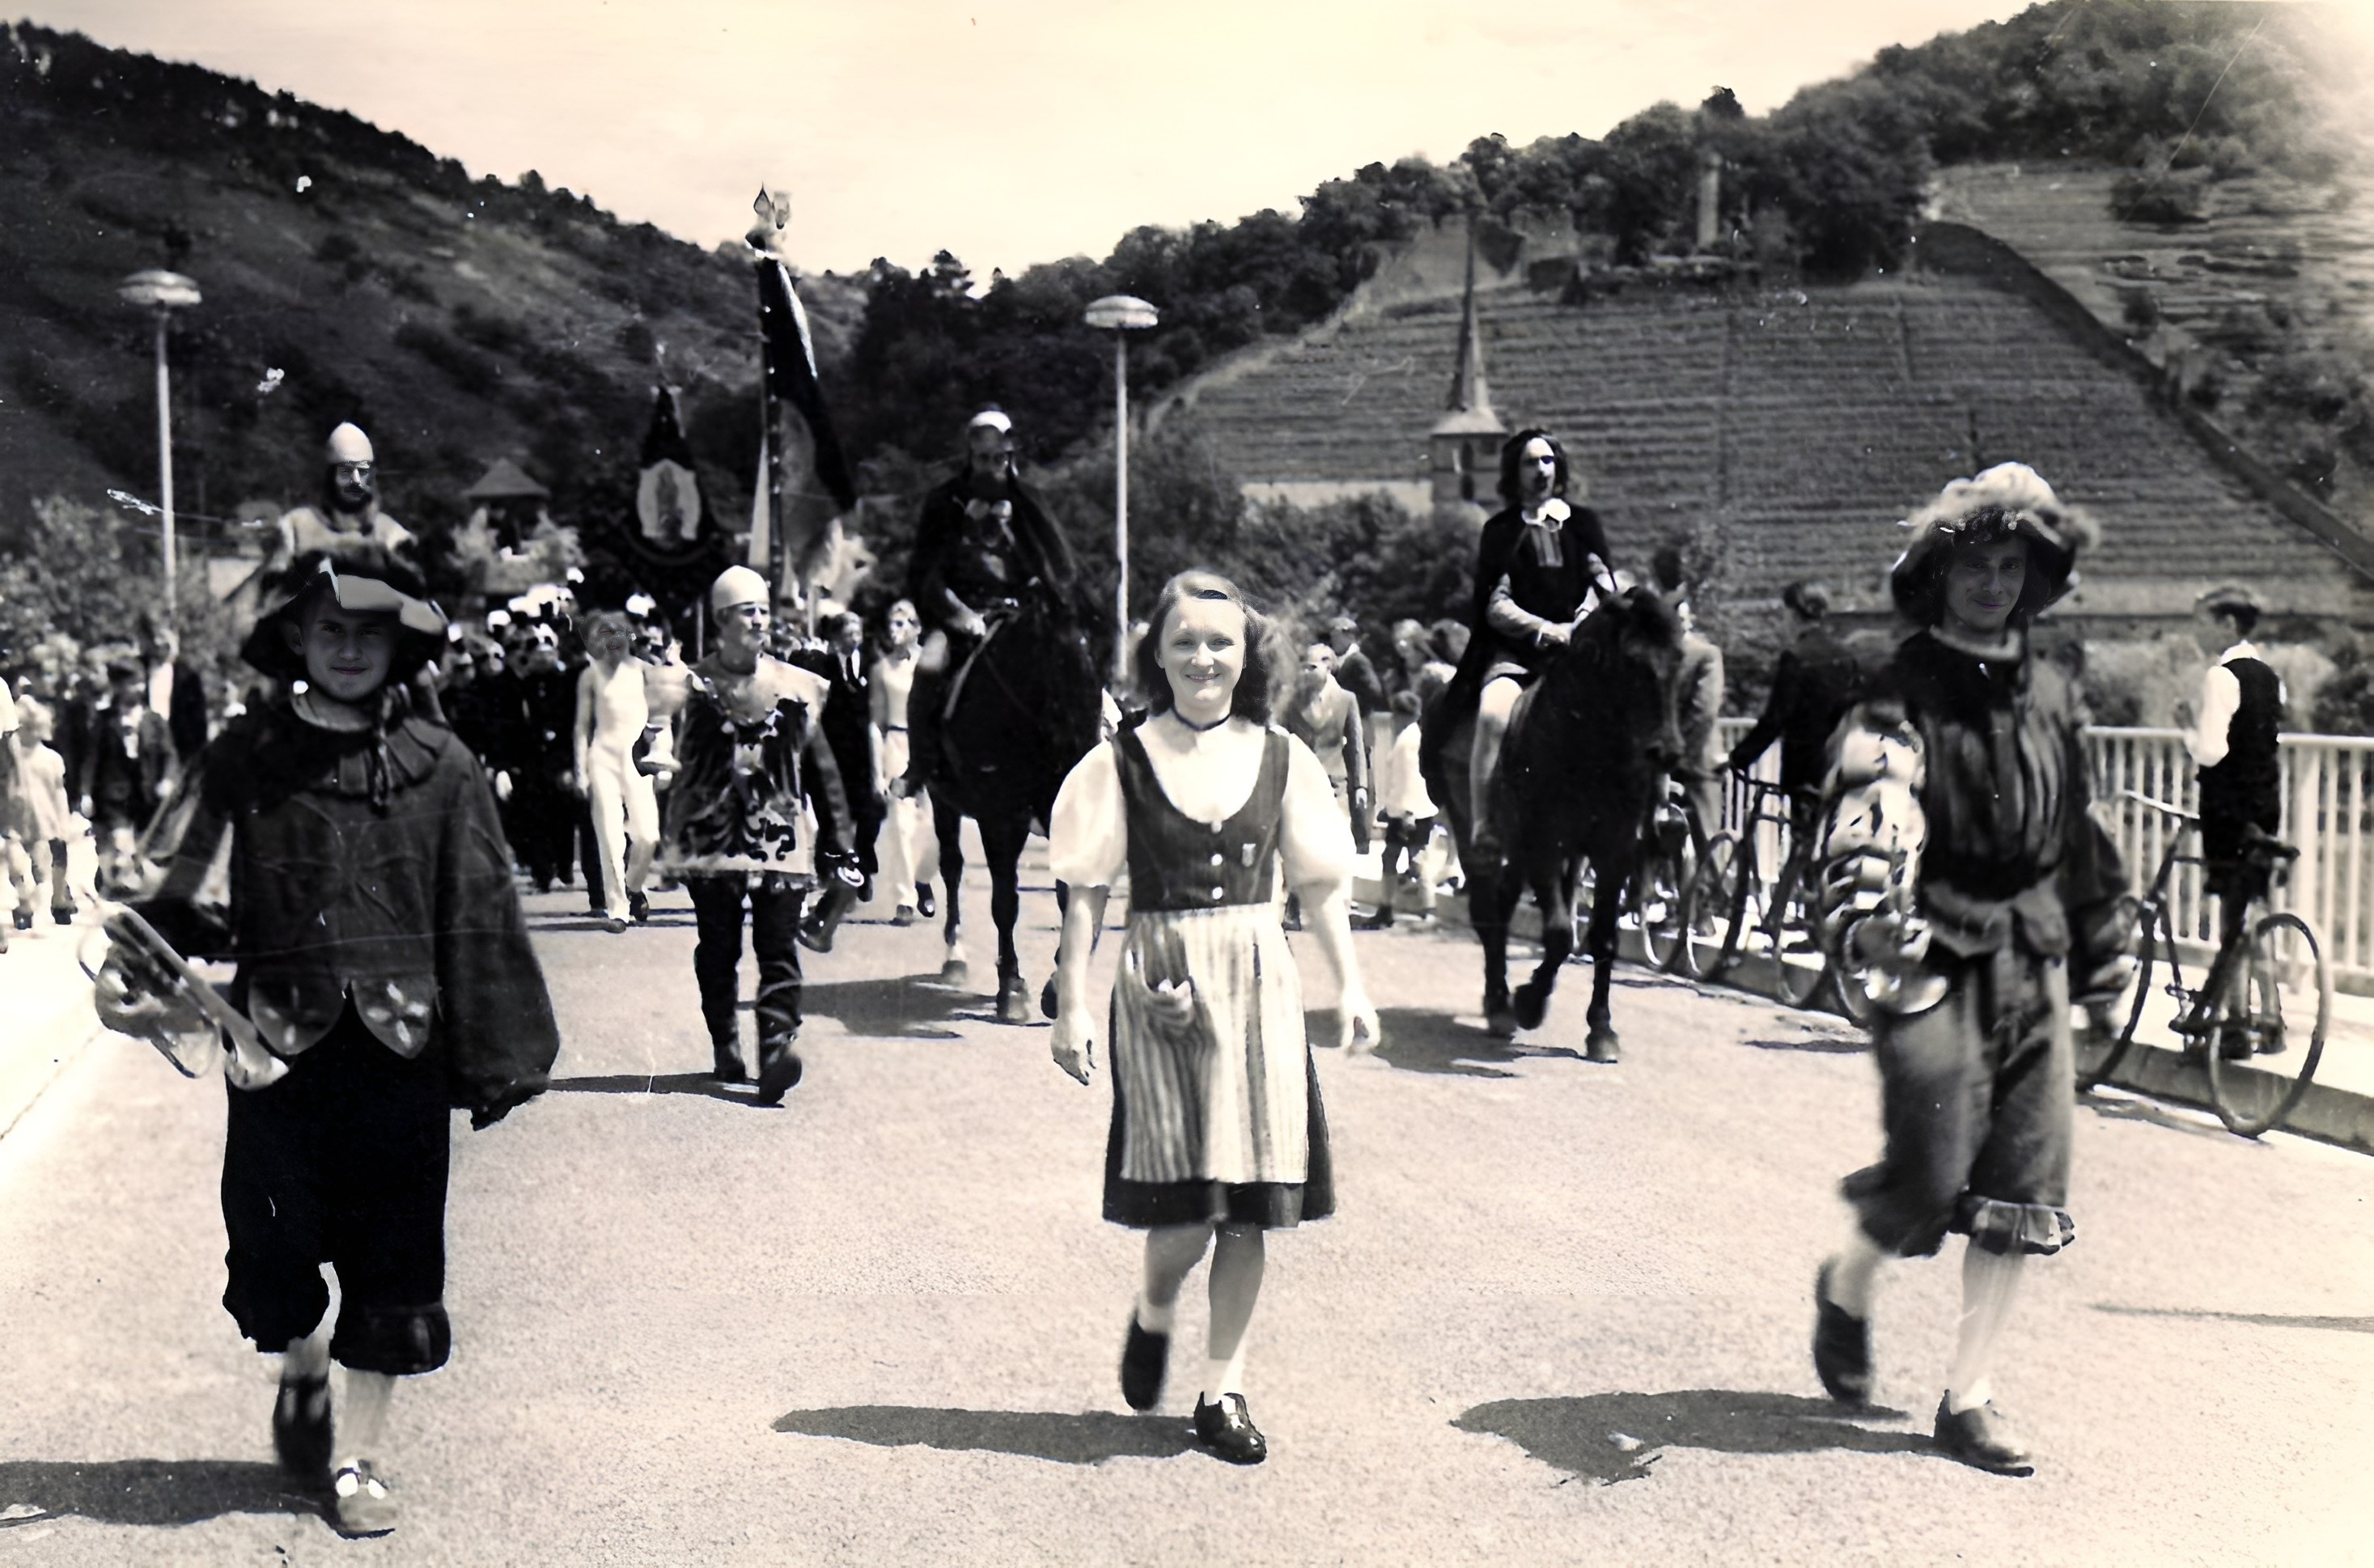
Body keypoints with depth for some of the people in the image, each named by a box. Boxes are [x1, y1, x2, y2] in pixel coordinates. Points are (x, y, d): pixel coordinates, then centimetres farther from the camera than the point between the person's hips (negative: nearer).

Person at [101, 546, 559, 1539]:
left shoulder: (440, 767, 1)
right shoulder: (247, 756, 2)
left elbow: (479, 918, 2)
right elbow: (180, 889, -3)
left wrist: (494, 1058, 0)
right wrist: (129, 971, -22)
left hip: (401, 1048, 0)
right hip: (278, 1039, 0)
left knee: (390, 1259, 6)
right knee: (274, 1244, 6)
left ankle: (357, 1455, 23)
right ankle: (303, 1375, 40)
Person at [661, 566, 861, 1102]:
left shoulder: (797, 686, 7)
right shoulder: (695, 686, 3)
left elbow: (820, 767, 8)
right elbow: (678, 761, 1)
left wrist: (837, 843, 6)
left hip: (781, 837, 0)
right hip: (713, 837, 0)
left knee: (779, 949, -8)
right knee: (718, 950, 9)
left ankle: (777, 1048, -14)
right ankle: (725, 1047, 23)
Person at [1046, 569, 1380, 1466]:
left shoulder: (1280, 757, 6)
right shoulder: (1122, 762, -1)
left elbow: (1320, 883, 11)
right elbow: (1088, 893, 0)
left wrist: (1350, 984, 6)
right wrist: (1072, 1003, -4)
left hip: (1258, 986, 3)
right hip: (1162, 990, -2)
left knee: (1250, 1204, 5)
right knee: (1185, 1211, -6)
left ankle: (1224, 1387, 20)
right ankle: (1154, 1311, 28)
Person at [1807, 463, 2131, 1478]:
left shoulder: (2046, 691, 14)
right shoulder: (1906, 691, -7)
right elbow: (1875, 801, -26)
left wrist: (2102, 946, 30)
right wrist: (1867, 906, -44)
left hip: (2031, 955, 6)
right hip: (1936, 954, -6)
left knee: (2025, 1189, 4)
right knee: (1933, 1175, -10)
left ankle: (1968, 1398, 15)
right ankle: (1848, 1284, 24)